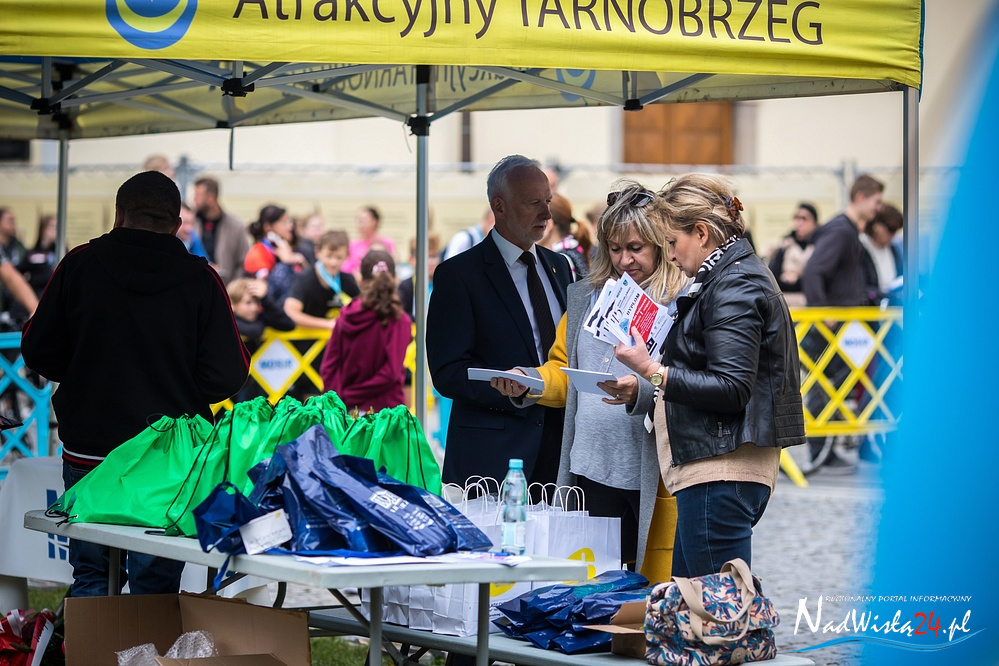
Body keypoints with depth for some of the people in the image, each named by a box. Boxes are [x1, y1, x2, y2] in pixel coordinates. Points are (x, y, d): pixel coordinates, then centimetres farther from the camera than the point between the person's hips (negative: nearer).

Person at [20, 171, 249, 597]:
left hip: (88, 453, 1)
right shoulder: (200, 280, -6)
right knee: (156, 587, 5)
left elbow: (37, 351, 4)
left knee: (91, 577, 11)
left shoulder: (80, 265, -2)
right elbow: (227, 375, -7)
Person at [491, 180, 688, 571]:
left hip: (655, 476, -6)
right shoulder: (586, 297, 16)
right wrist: (527, 381, 3)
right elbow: (564, 372, 23)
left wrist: (641, 392, -29)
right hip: (593, 469, 6)